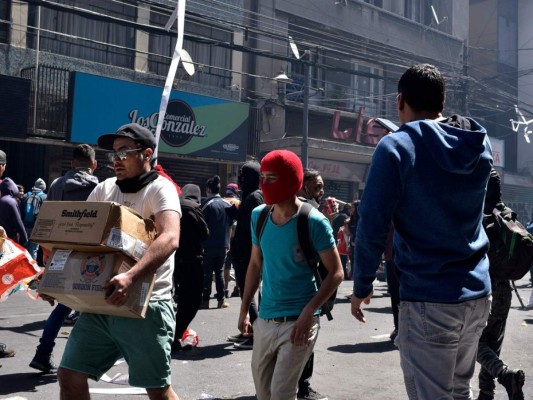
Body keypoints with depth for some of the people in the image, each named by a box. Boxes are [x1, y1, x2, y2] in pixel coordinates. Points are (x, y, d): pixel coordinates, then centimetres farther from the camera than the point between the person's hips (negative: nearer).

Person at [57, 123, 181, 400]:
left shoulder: (160, 188, -9)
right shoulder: (104, 189, 10)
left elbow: (169, 239, -26)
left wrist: (131, 276, -40)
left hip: (145, 306, -6)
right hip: (99, 304, 6)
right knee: (69, 377, 7)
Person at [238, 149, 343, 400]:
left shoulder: (313, 222, -13)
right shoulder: (258, 216, 3)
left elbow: (336, 273, -11)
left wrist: (308, 313, -20)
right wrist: (244, 309, 12)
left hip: (298, 321, -6)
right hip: (264, 320, 6)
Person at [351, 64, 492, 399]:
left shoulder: (397, 147, -12)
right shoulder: (480, 144, 6)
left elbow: (372, 227, -15)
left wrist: (362, 286, -2)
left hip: (429, 300, -7)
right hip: (478, 296, 7)